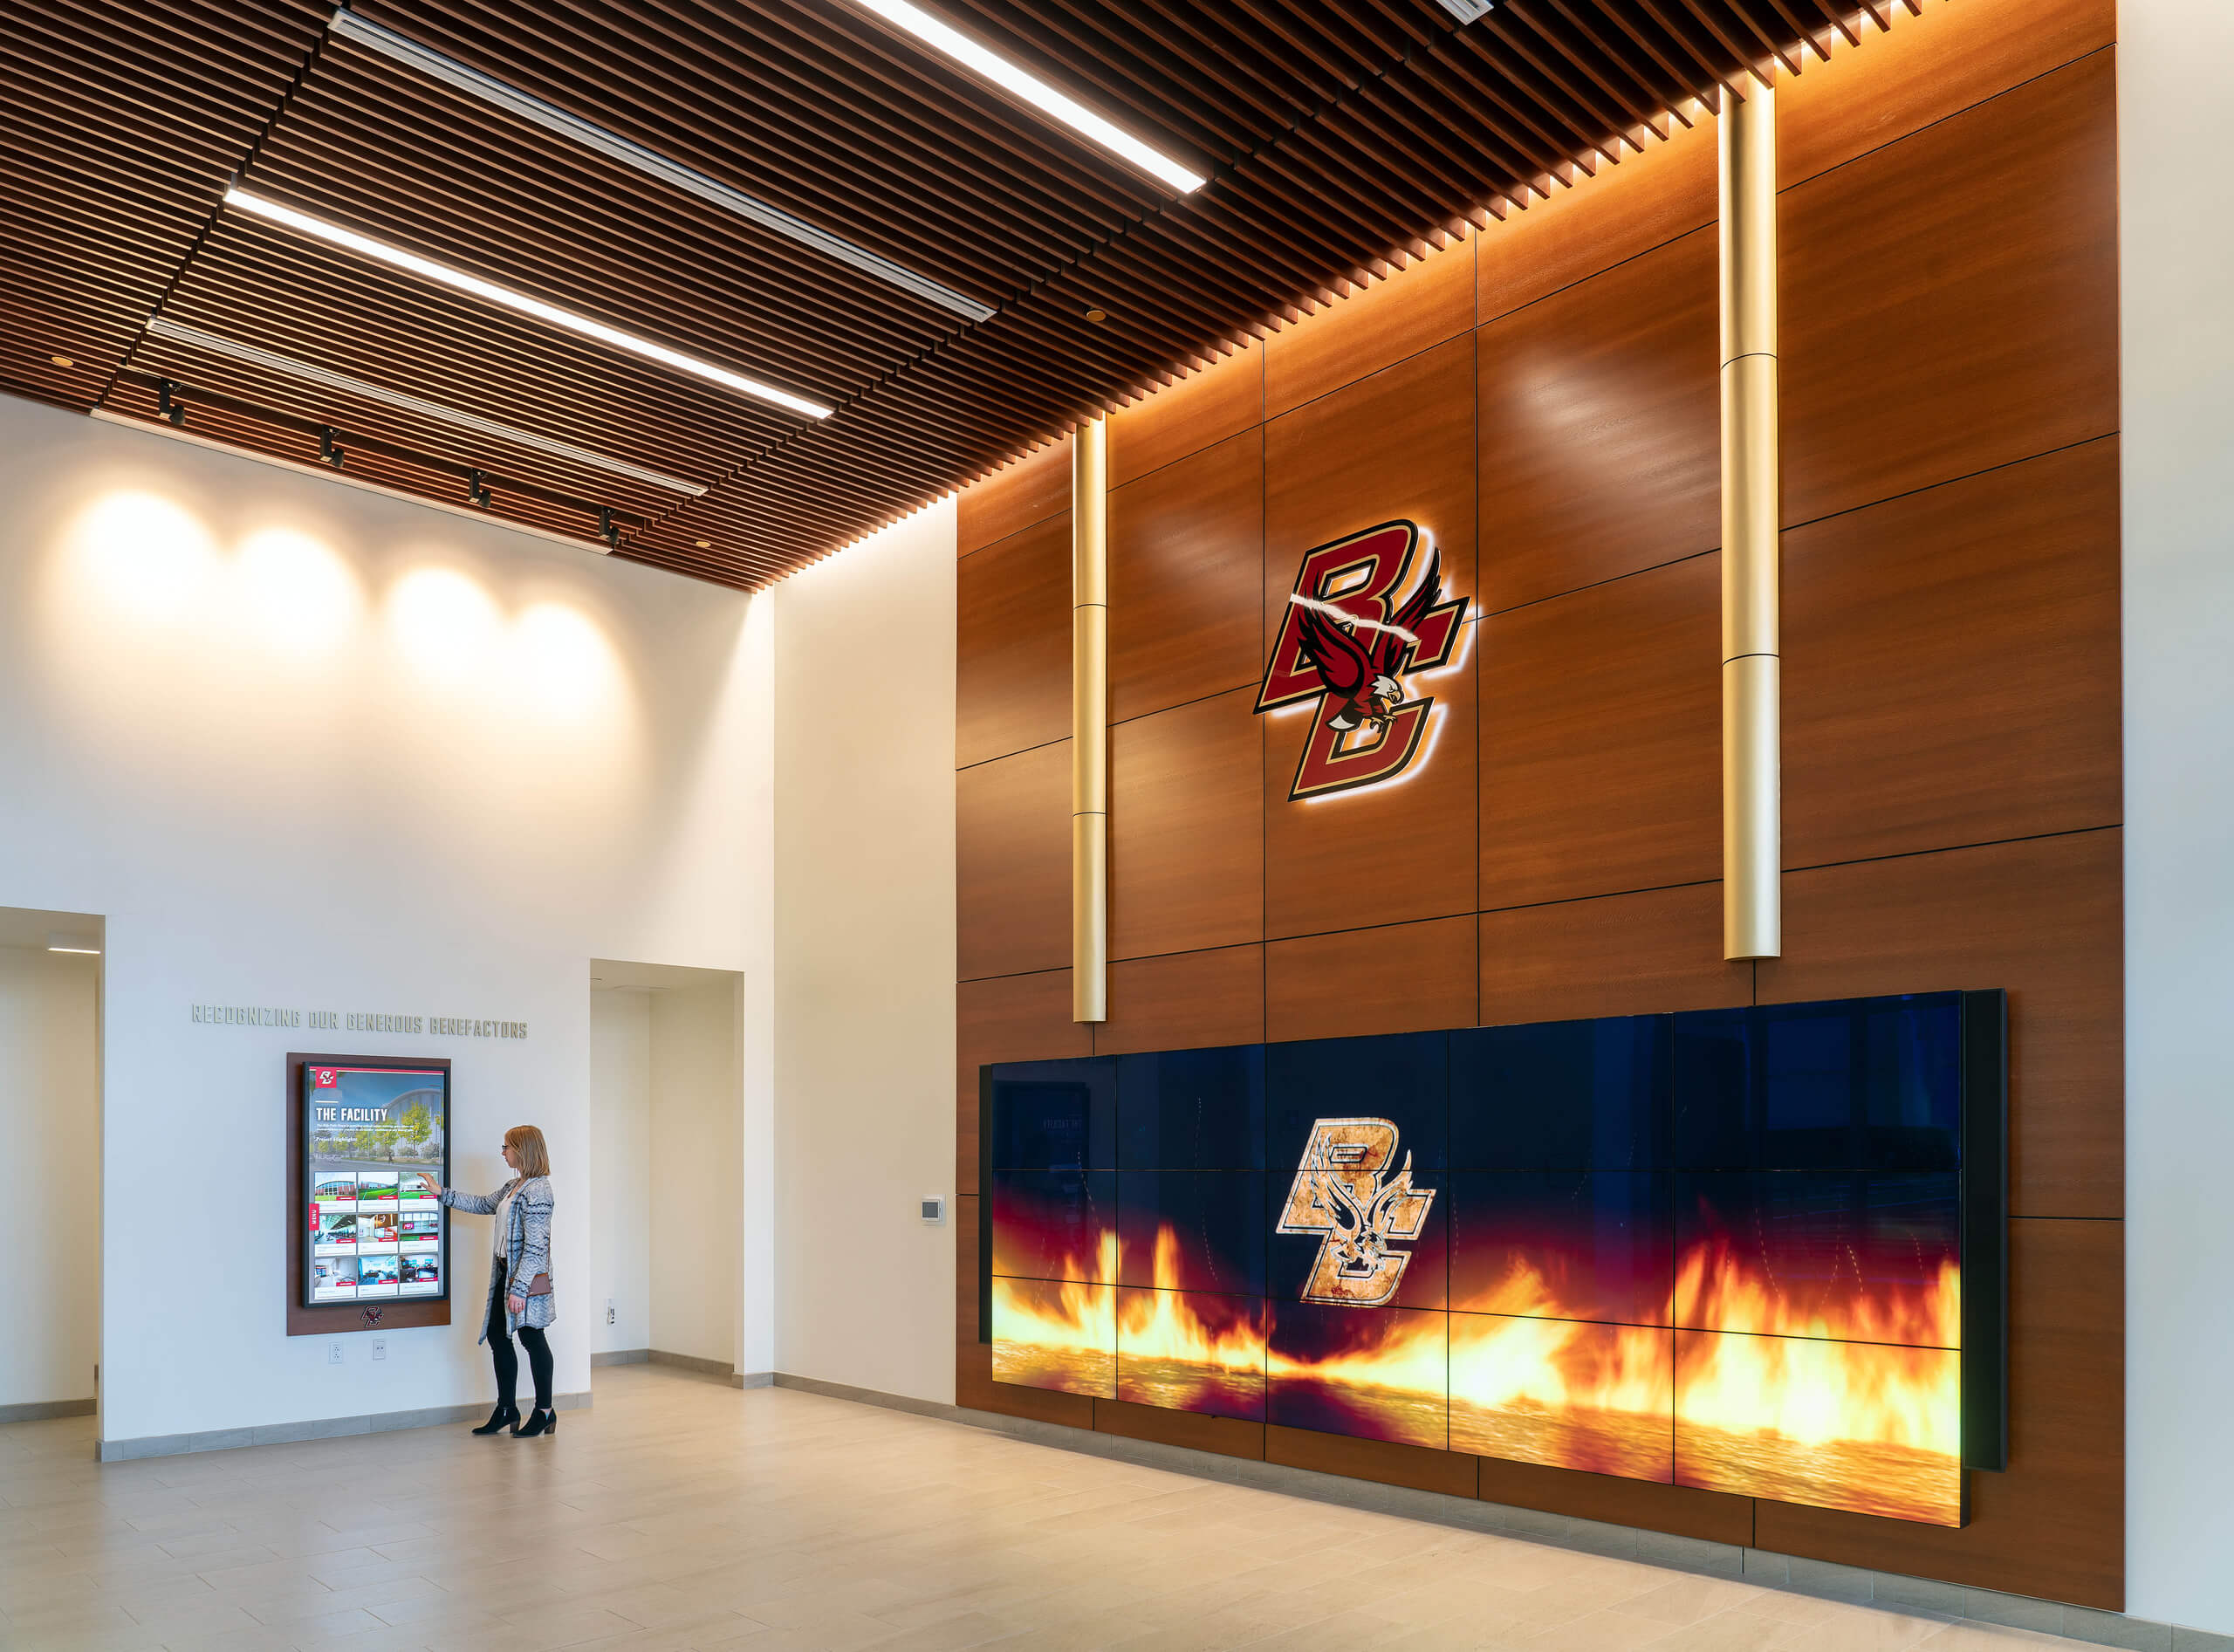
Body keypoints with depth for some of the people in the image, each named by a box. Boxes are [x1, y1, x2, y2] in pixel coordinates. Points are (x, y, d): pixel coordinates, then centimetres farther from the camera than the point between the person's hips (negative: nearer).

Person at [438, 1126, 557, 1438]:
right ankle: (507, 1409, 23)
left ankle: (545, 1412, 12)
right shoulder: (514, 1186, 12)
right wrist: (442, 1194, 27)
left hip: (528, 1278, -10)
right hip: (505, 1273, 10)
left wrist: (519, 1288, -23)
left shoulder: (537, 1190, -19)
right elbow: (484, 1204, 29)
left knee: (532, 1339, 0)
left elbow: (535, 1245, -22)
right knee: (496, 1335, 12)